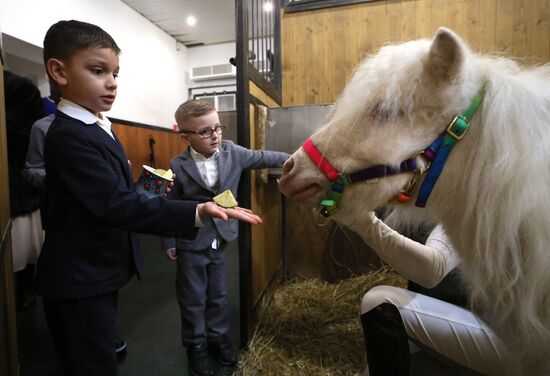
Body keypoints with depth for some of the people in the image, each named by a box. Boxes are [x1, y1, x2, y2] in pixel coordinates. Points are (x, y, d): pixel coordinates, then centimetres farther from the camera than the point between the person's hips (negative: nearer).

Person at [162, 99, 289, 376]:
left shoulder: (232, 152, -6)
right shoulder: (178, 166, -15)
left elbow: (261, 158, 3)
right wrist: (169, 242, -3)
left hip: (220, 241, 4)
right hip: (190, 244, -3)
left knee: (218, 295, 20)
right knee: (193, 299, 14)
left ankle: (217, 337, 42)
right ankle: (196, 346, 36)